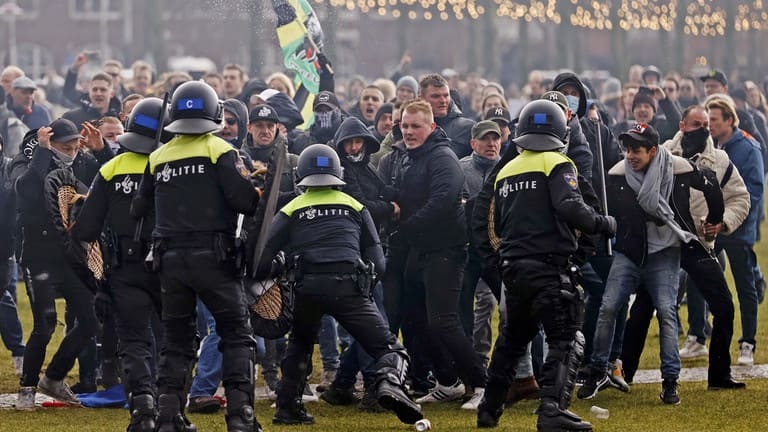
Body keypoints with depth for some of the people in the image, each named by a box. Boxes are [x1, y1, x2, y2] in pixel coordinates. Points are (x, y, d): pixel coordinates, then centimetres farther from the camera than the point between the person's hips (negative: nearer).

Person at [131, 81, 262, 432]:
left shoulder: (158, 158, 9)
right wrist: (259, 194, 6)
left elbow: (139, 210, 14)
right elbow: (244, 200, -14)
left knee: (176, 339, 13)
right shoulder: (220, 151, -4)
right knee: (237, 336, 3)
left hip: (171, 259, 4)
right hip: (214, 257, -4)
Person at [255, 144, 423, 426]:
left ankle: (288, 408, 23)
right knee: (389, 349, 1)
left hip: (307, 286, 2)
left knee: (300, 346, 30)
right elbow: (377, 262, 14)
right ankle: (390, 383, -30)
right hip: (348, 286, -2)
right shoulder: (355, 207, 20)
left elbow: (264, 260, 8)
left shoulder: (290, 211, 17)